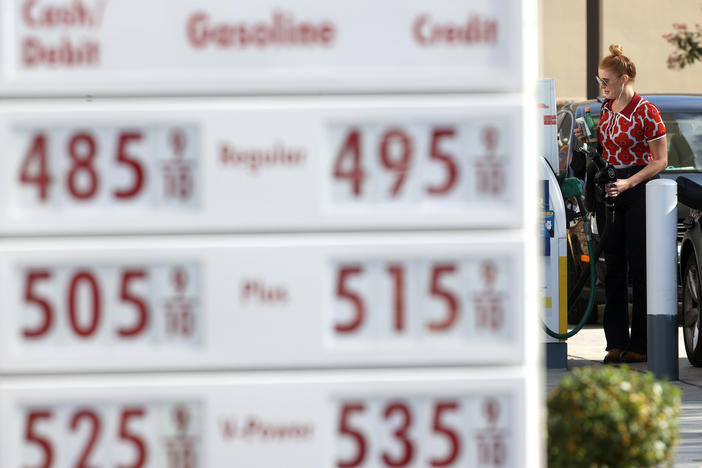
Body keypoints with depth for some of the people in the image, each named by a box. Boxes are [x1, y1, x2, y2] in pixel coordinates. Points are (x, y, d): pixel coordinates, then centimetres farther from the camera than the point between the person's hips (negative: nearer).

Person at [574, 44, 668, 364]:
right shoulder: (605, 109, 11)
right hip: (607, 191, 7)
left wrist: (628, 182, -20)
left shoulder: (646, 112, -10)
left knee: (640, 268, -4)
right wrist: (587, 141, 3)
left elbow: (660, 160, -11)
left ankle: (641, 344, 0)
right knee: (613, 268, 6)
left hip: (638, 192, -7)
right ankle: (617, 343, 9)